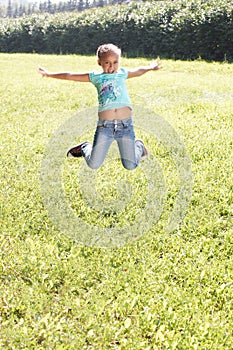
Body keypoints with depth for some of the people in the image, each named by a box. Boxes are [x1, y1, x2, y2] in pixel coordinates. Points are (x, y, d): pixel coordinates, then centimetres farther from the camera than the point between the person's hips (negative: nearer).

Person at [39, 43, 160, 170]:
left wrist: (150, 67, 31)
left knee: (130, 166, -2)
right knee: (93, 165, -2)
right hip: (104, 125, -1)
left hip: (125, 124, 1)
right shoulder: (96, 77, 11)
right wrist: (49, 74, 12)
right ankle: (85, 148, 32)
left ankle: (138, 146, 32)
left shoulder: (122, 73, 16)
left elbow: (138, 71, 37)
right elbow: (69, 76, 12)